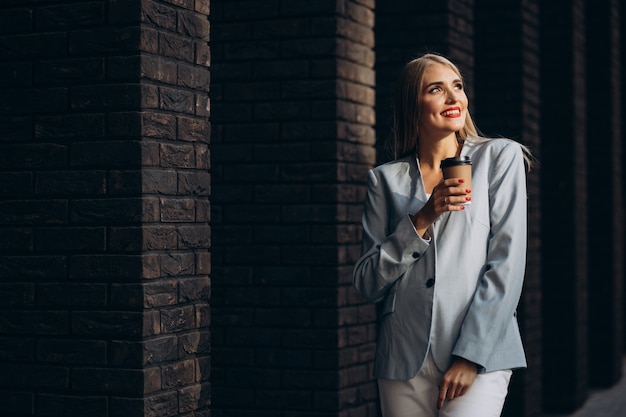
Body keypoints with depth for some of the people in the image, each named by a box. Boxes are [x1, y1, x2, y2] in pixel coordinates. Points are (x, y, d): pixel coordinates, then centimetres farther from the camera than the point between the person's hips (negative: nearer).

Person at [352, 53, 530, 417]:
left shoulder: (501, 157, 6)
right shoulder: (386, 179, 11)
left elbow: (507, 264, -2)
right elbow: (367, 284, 5)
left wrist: (471, 356, -10)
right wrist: (423, 219, -7)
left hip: (480, 355, -2)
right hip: (405, 359, 2)